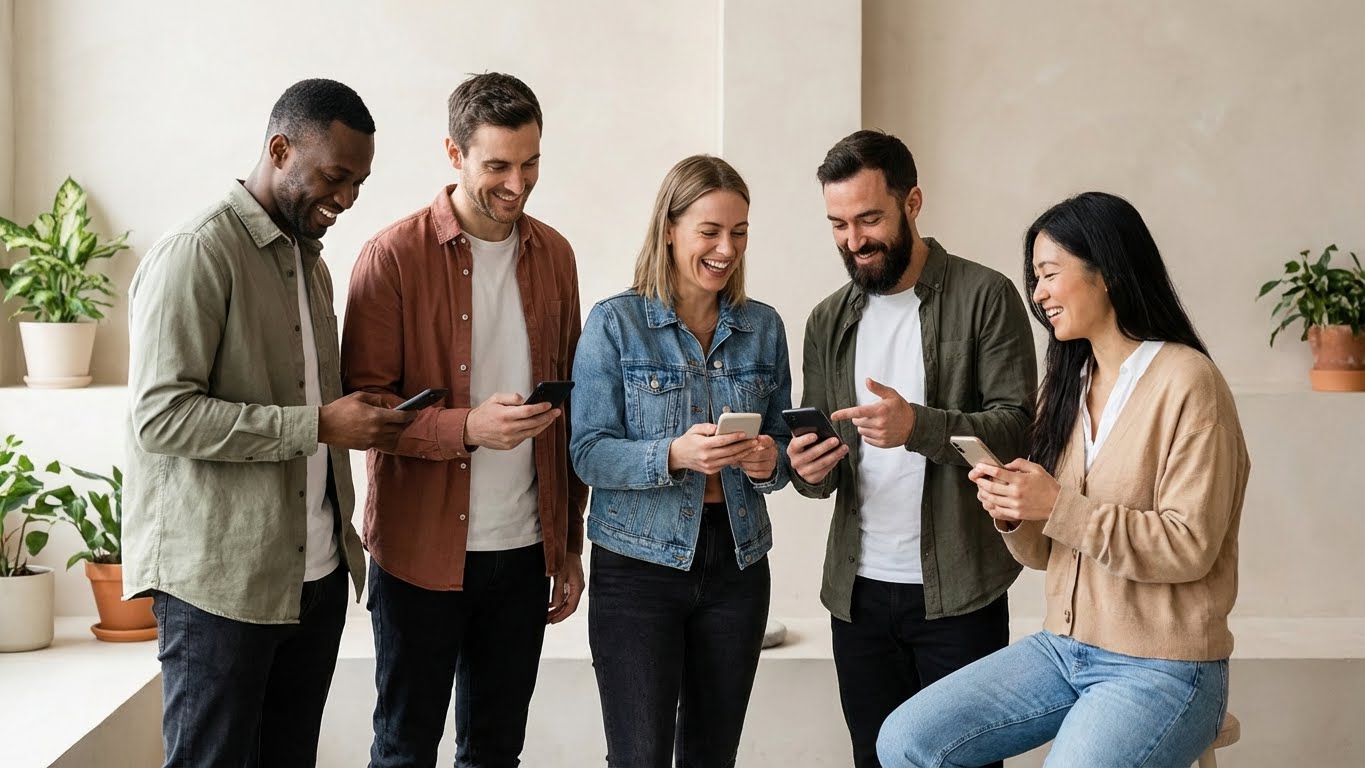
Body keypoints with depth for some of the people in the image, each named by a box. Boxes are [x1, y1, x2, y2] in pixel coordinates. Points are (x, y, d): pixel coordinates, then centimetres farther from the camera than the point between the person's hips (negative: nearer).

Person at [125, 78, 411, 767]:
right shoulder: (196, 254, -11)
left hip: (316, 575, 8)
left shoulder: (311, 260, 17)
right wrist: (320, 425, -21)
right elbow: (160, 416, -19)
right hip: (221, 581, -8)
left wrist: (365, 419, 7)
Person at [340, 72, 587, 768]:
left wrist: (570, 545, 11)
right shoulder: (394, 255, -7)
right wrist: (467, 427, -26)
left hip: (524, 552, 4)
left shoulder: (553, 256, 7)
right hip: (421, 551, -4)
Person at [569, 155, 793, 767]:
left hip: (737, 562, 4)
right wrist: (673, 455, -27)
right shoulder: (615, 323, -6)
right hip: (638, 563, -3)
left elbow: (780, 441, 11)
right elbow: (589, 453, -10)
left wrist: (769, 462, -12)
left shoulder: (763, 327, 5)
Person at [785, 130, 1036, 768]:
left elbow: (1018, 428, -12)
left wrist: (919, 426, -27)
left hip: (958, 592, -4)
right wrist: (809, 471, -10)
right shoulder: (829, 321, 10)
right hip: (859, 590, 5)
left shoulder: (985, 297, -5)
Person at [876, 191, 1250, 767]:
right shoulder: (1066, 383, 11)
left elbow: (1190, 546, -17)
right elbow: (1045, 552, 12)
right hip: (1062, 648, 7)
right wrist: (1014, 513, -10)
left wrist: (1057, 506, -21)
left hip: (1163, 669, -6)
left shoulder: (1185, 381, -12)